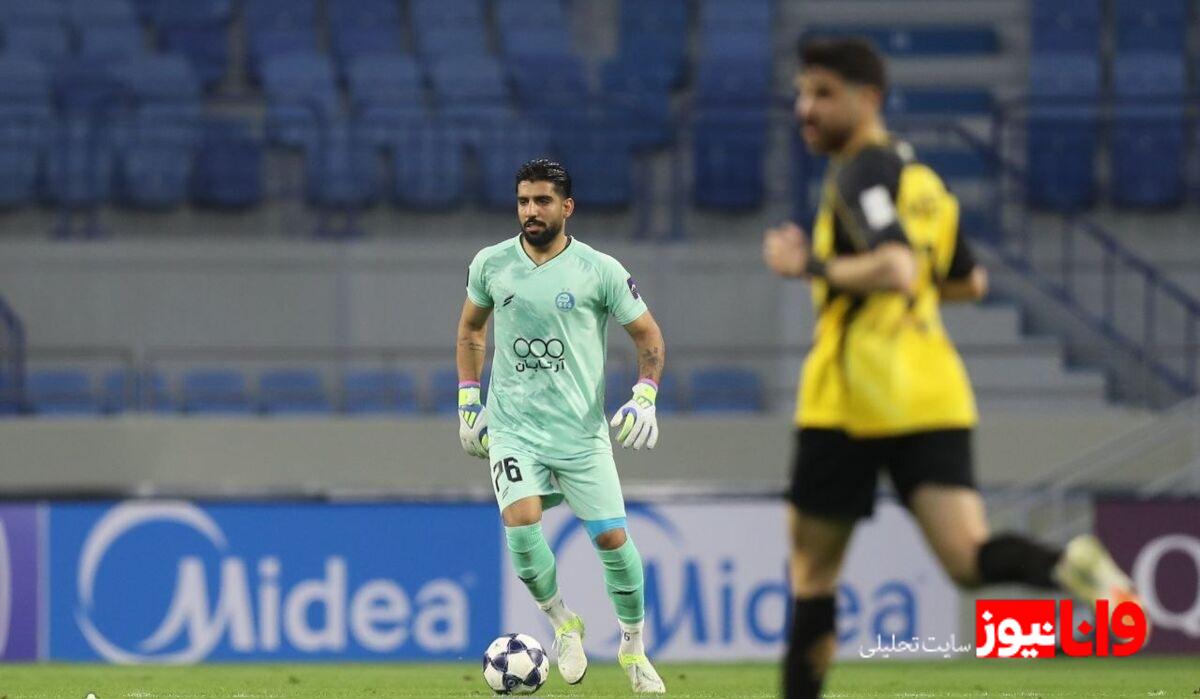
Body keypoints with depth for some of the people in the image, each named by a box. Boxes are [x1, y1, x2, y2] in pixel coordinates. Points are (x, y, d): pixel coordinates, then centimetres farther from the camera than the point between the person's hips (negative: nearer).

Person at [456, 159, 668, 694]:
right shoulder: (491, 264, 1)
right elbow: (470, 327, 19)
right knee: (521, 524, -22)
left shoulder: (599, 270, -6)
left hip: (581, 431, -1)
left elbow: (648, 335, 5)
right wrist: (468, 400, 13)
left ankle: (634, 648, 18)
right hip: (512, 428, 1)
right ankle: (562, 624, 4)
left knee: (613, 538, -4)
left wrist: (645, 396, -10)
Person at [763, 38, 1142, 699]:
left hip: (852, 397, -7)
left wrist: (810, 266, -12)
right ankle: (1069, 569, -37)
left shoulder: (861, 172, -6)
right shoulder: (922, 179, 20)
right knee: (970, 557, -9)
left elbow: (895, 269, -22)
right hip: (935, 395, 7)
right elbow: (968, 283, 31)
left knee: (813, 569, 7)